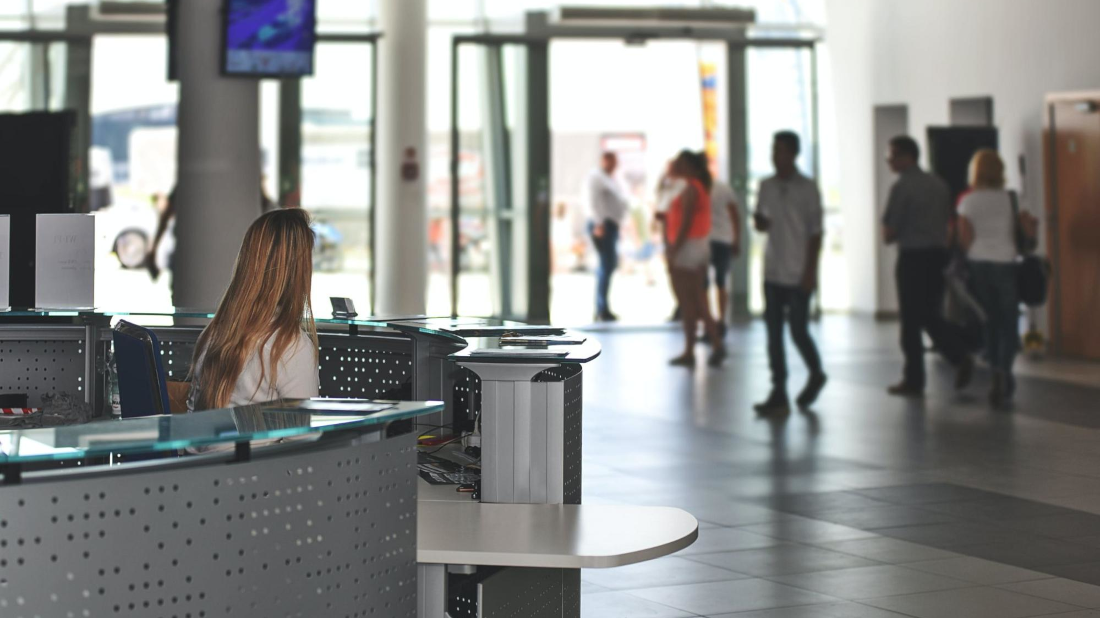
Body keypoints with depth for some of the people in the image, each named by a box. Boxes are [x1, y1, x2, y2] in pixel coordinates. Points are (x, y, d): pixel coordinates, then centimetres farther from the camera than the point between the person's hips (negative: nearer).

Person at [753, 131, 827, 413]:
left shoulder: (807, 189, -5)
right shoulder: (767, 187, 9)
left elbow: (815, 233, -5)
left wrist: (810, 272, -11)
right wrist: (760, 221, -9)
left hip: (798, 274, -5)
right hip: (773, 272, 5)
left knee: (798, 331, -3)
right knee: (774, 332, 2)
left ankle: (816, 374, 24)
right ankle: (778, 395, 5)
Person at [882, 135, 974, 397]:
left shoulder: (902, 187, -12)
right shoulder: (939, 185, 10)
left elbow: (888, 233, -11)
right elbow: (948, 223, 16)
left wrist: (891, 236, 9)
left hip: (912, 258, -7)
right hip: (939, 254, 7)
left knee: (911, 320, 2)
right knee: (931, 316, 16)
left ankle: (914, 380, 8)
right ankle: (959, 357, -4)